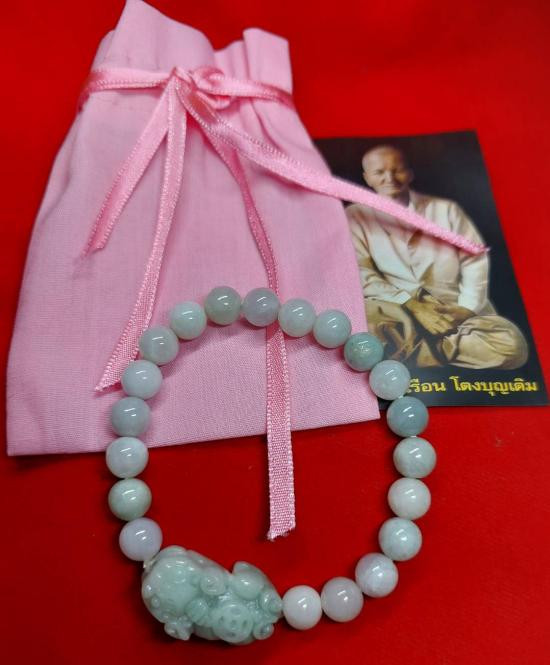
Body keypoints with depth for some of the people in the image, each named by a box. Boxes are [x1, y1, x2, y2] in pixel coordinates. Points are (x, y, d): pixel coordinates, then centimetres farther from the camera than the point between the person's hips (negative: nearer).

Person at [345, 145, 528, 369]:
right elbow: (362, 275, -4)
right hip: (398, 309, -2)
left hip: (453, 310, 3)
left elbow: (474, 260, 10)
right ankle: (447, 345, -18)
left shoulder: (445, 209, 12)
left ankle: (407, 347, -19)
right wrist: (412, 306, -15)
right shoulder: (355, 216, 6)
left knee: (511, 344, -24)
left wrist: (466, 308, -7)